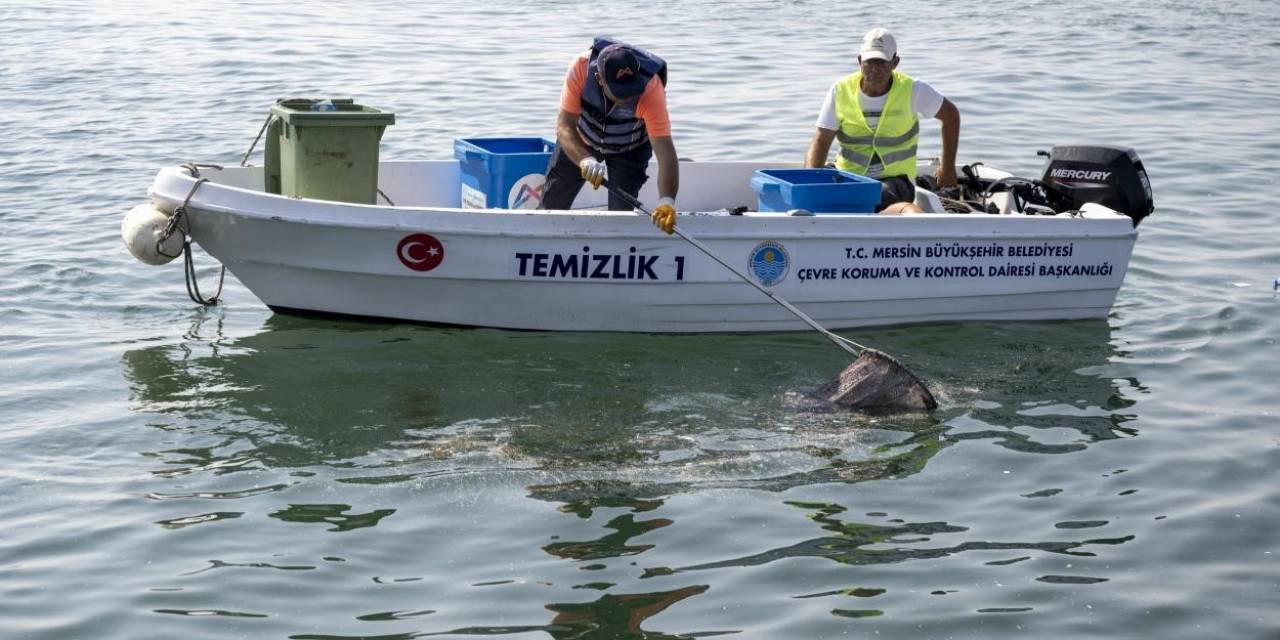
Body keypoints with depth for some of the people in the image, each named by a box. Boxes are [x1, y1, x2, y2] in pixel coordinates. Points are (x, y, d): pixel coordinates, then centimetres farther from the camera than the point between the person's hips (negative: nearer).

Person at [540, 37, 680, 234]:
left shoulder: (651, 89, -40)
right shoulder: (581, 67, -37)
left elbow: (665, 152, -44)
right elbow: (564, 127, -36)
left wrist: (667, 201, -57)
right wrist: (585, 160, -55)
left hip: (629, 150, -2)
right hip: (580, 143, 2)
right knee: (552, 204, 12)